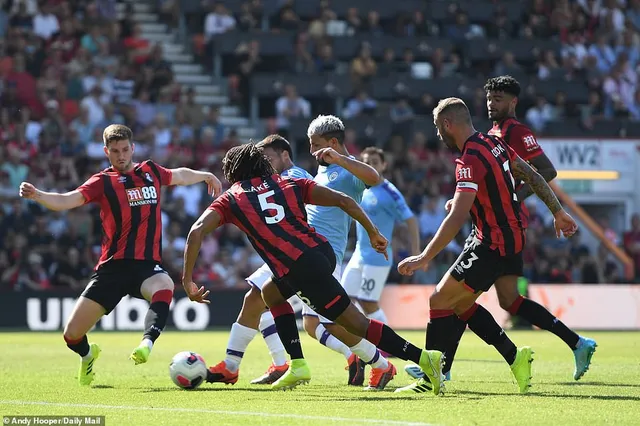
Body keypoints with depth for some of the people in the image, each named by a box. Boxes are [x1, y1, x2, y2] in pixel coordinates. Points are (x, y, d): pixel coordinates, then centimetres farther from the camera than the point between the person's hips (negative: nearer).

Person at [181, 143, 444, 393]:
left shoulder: (230, 199, 14)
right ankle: (298, 365, 18)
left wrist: (188, 281, 1)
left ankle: (422, 357, -9)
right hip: (322, 250, 6)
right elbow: (343, 200, 12)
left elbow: (197, 232, -1)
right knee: (271, 293, 28)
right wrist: (373, 233, 18)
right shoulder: (288, 184, 22)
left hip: (302, 268, -6)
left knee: (356, 323, 1)